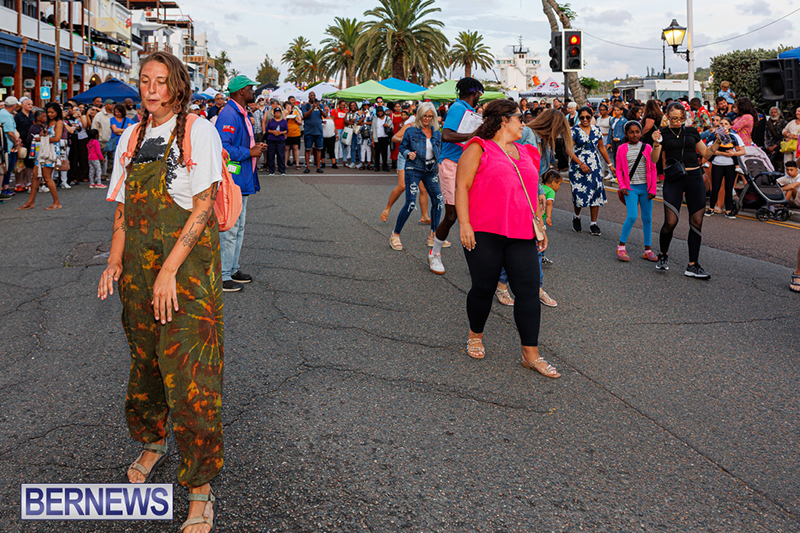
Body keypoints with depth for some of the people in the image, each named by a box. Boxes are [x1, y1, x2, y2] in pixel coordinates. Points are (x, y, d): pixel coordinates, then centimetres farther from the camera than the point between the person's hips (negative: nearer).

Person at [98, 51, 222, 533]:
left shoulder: (198, 132, -5)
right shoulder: (131, 139, 12)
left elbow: (203, 206, -12)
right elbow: (124, 207, 16)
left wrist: (169, 269, -18)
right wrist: (114, 263, 2)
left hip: (188, 266, -6)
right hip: (140, 269, 6)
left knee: (190, 373, -8)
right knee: (145, 360, 16)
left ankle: (200, 488, 1)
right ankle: (154, 442, 42)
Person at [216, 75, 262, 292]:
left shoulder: (241, 114, 16)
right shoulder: (228, 115, -18)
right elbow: (224, 148, -27)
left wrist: (255, 147, 8)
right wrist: (250, 152, -17)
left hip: (241, 180, 11)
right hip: (231, 181, -11)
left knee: (238, 227, 18)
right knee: (229, 229, -6)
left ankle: (232, 269, 28)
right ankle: (222, 276, 2)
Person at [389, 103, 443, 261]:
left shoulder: (436, 133, 7)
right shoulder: (411, 131, -4)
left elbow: (439, 150, 16)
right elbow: (402, 146, 3)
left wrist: (438, 161, -2)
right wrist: (408, 153, -17)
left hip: (430, 170, 5)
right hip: (413, 169, -5)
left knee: (438, 201, 1)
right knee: (410, 204, -13)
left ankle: (433, 233, 19)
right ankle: (395, 235, 2)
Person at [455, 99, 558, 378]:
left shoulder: (526, 153, 20)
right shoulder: (479, 149, 0)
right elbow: (461, 187, -6)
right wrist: (464, 224, -15)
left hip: (521, 234, 5)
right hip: (485, 233, -5)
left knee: (529, 290, -1)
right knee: (484, 288, 3)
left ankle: (531, 354, 5)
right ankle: (475, 336, 30)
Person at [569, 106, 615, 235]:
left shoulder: (596, 129, 9)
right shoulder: (575, 131, -4)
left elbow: (601, 147, 18)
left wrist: (610, 164, 18)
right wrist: (580, 164, -20)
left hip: (594, 166, 4)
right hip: (578, 166, -4)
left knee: (596, 192, -1)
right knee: (579, 193, -5)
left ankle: (593, 223, 8)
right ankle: (577, 217, 24)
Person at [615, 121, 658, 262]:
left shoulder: (647, 148, 5)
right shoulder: (622, 149, 3)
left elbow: (653, 169, 6)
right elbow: (618, 169, 5)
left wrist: (652, 189, 0)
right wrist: (622, 186, -8)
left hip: (645, 187, 2)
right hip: (630, 187, -2)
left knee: (647, 218, 4)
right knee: (632, 216, -16)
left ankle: (648, 250, 13)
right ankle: (621, 246, -1)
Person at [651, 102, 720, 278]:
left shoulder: (692, 131, 11)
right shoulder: (663, 133, 2)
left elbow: (705, 153, 17)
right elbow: (654, 159, -7)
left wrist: (717, 141, 3)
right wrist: (656, 144, -24)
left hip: (694, 178, 3)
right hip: (673, 180, -3)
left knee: (697, 222, -1)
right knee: (670, 222, -13)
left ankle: (693, 266, 7)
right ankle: (663, 255, 16)